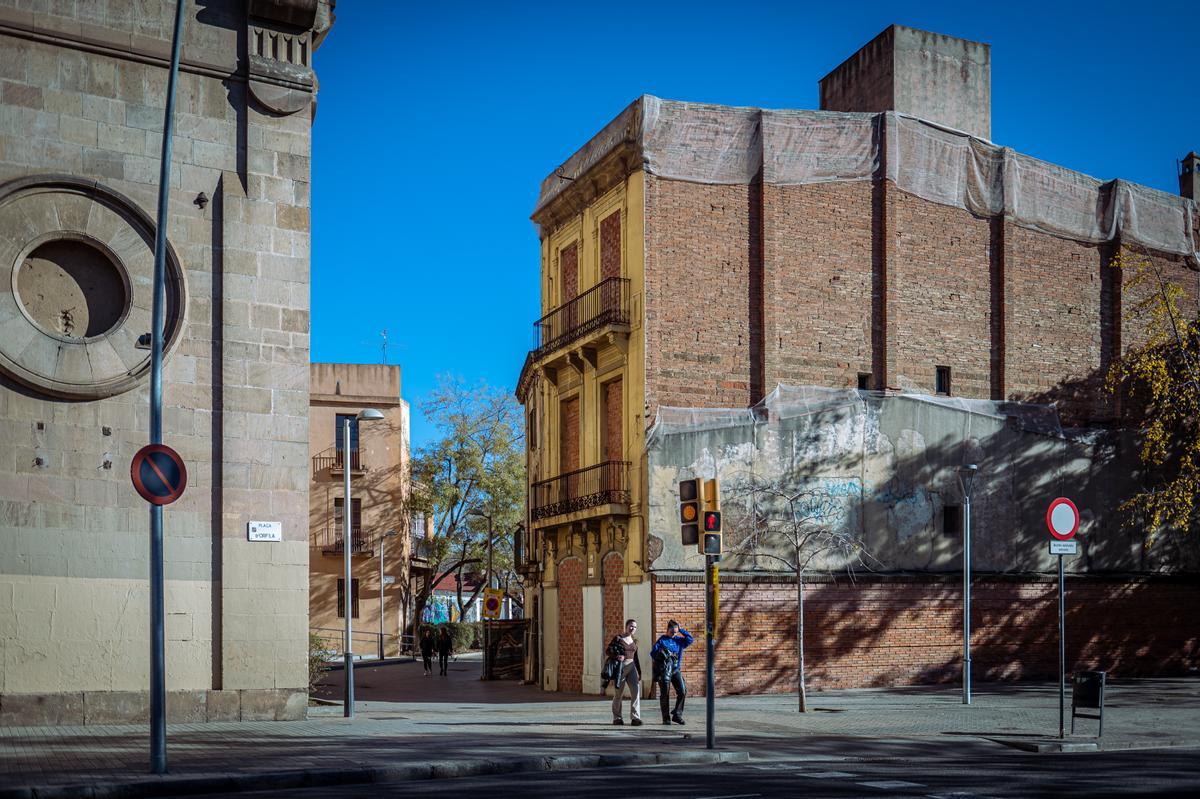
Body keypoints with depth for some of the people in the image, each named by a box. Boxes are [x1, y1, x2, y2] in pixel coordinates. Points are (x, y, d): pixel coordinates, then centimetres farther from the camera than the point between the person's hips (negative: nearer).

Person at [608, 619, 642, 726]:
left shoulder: (634, 641, 13)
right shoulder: (618, 639, -3)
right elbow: (609, 651, -7)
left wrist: (639, 672, 18)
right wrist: (617, 656, -26)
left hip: (631, 667, 4)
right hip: (620, 667, -4)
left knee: (636, 691, -11)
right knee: (619, 693, 4)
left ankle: (635, 717, -12)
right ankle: (617, 718, 17)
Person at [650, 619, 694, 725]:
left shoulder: (679, 640, 13)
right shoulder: (661, 640, 2)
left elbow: (690, 639, 5)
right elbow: (653, 653, -1)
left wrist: (681, 630, 2)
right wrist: (661, 654, -18)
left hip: (676, 669, 4)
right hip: (664, 671, -4)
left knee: (683, 691, -9)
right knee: (665, 694, -1)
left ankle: (677, 715, 2)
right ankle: (666, 718, 7)